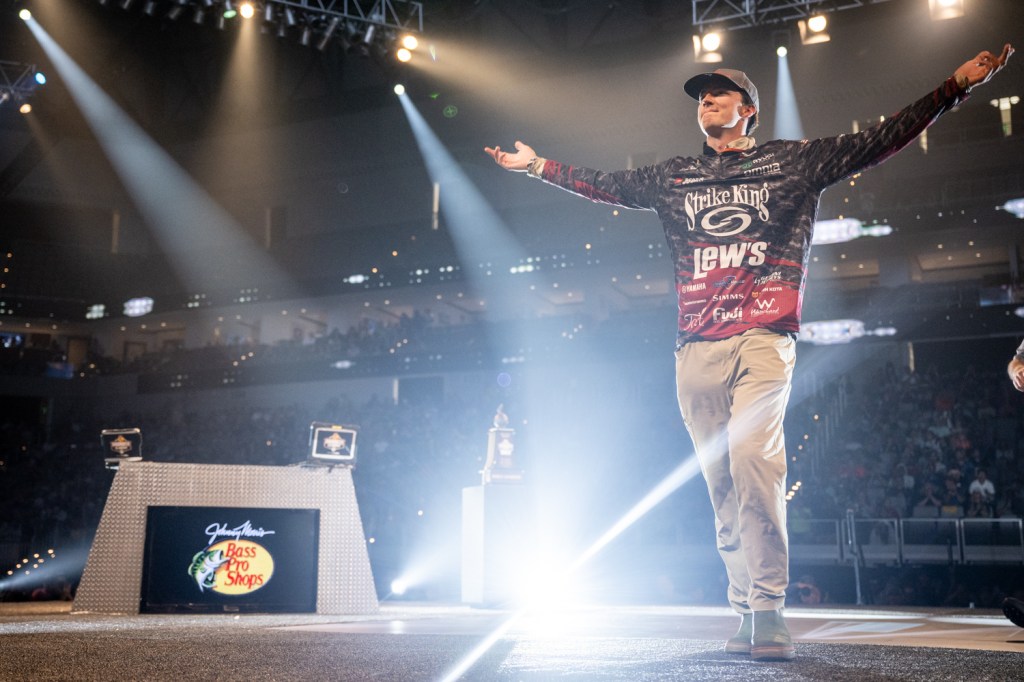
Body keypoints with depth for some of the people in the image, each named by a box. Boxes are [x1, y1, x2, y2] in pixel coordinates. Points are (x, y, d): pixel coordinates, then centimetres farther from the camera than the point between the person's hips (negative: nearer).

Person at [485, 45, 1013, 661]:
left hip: (764, 338, -3)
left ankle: (769, 611, -17)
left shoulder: (795, 160, 14)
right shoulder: (674, 176, 22)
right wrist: (537, 164, 31)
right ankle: (749, 615, 8)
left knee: (752, 457, -24)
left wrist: (957, 84, 6)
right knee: (724, 488, 2)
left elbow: (880, 141, 12)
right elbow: (605, 186, 30)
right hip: (697, 349, 4)